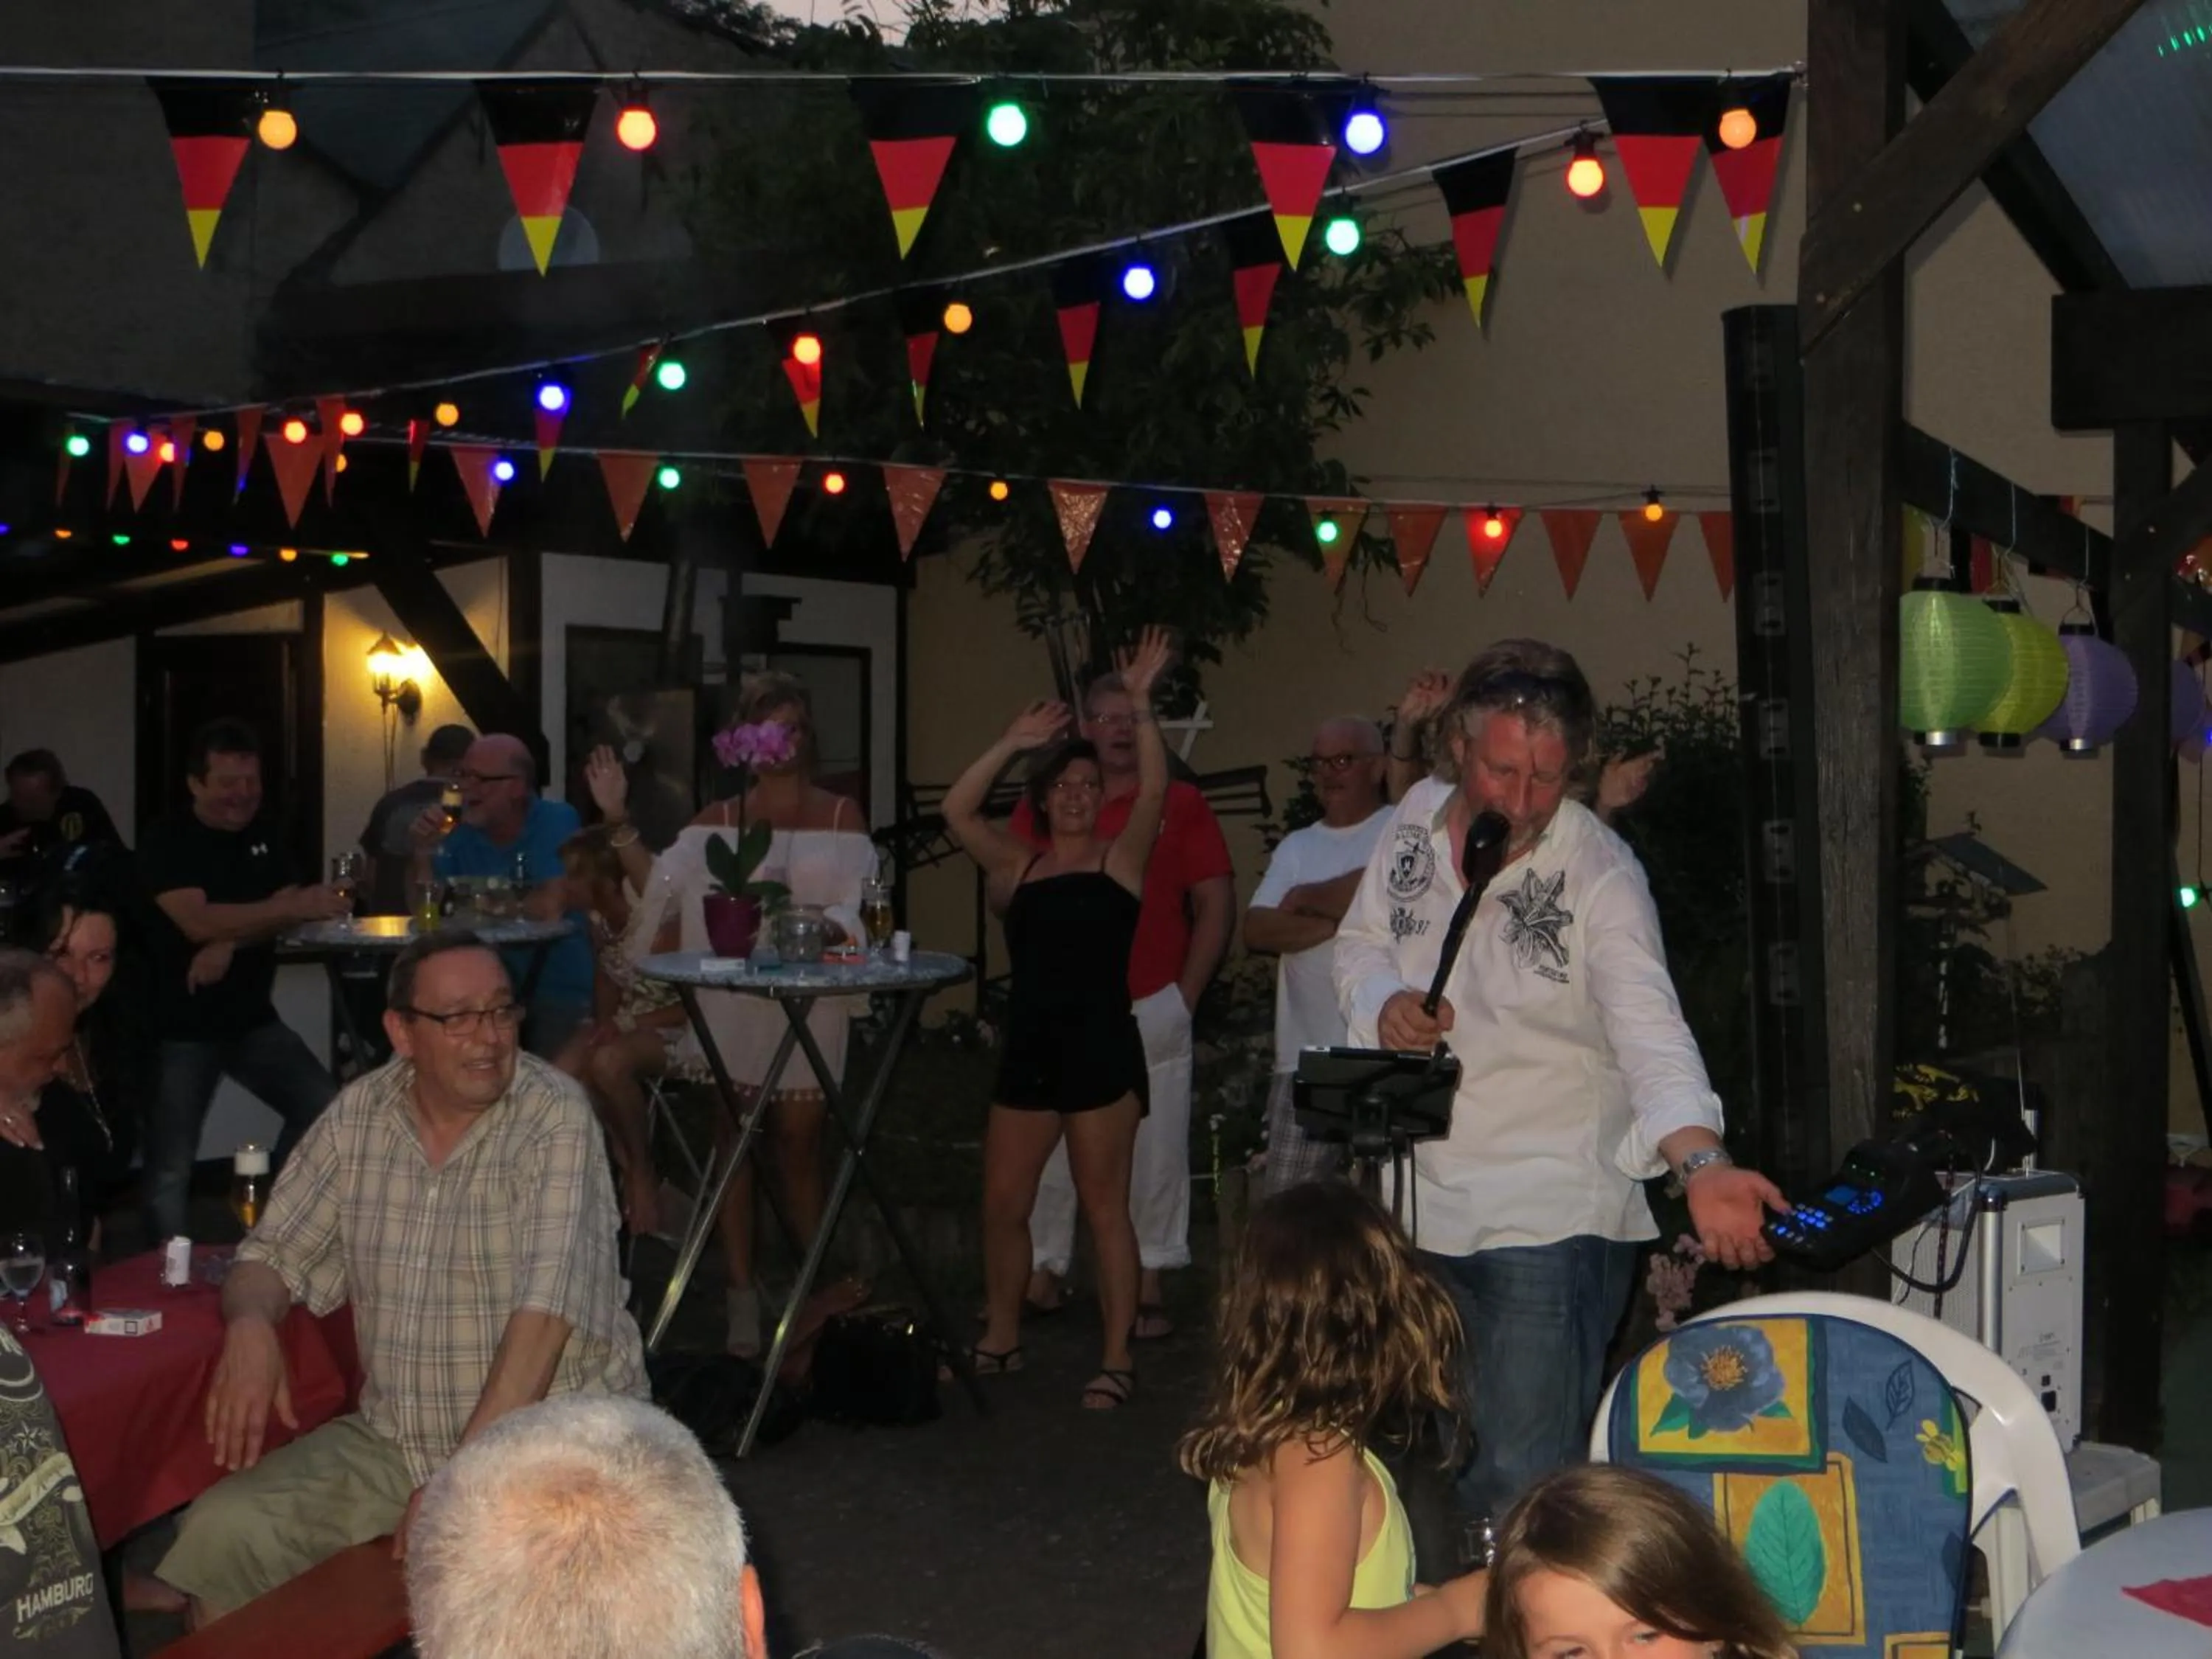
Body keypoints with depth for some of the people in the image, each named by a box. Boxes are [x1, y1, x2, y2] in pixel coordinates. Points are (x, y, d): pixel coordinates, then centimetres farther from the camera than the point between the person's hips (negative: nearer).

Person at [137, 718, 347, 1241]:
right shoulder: (166, 843, -11)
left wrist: (230, 945, -22)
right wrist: (295, 906, -36)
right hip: (180, 1028, -5)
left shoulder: (264, 835, 8)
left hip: (253, 1020, 5)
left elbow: (286, 914, -2)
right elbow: (198, 922, -26)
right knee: (170, 1169, -7)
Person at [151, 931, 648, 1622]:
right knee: (221, 1535, -13)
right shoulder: (359, 1115, 3)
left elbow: (546, 1311, -22)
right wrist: (249, 1323, -14)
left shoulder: (556, 1118, -13)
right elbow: (274, 1254, 10)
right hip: (395, 1439, 5)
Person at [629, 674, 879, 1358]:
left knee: (799, 1143, 2)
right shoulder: (718, 819, 11)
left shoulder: (840, 816, 7)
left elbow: (859, 904, -6)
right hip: (729, 992, 2)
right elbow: (662, 890, -2)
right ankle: (742, 1295, 9)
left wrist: (826, 925, -25)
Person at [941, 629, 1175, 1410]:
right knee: (1002, 1204, 9)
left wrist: (1140, 707, -18)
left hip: (1099, 1047, -4)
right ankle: (1001, 1337, 26)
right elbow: (957, 811, 2)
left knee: (1103, 1204, 0)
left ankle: (1118, 1358, 8)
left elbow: (1153, 790, -11)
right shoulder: (1017, 866, 13)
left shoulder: (1120, 857, 4)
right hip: (1027, 1049, 4)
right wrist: (1012, 743, -1)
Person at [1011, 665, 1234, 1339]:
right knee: (1049, 1149, 3)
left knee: (1154, 1151, 1)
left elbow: (1216, 905, 3)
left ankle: (1148, 1288, 10)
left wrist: (1186, 993, -1)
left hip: (1152, 1009, -1)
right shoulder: (1043, 803, 6)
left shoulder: (1181, 802, 2)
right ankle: (1044, 1271, 15)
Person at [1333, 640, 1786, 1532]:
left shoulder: (1600, 873, -17)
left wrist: (1700, 1163, -45)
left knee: (1522, 1475, -7)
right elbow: (1362, 940, 14)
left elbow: (1649, 1027, -28)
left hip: (1549, 1216, -6)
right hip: (1425, 1196, 6)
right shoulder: (1417, 818, 0)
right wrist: (1384, 1004, -10)